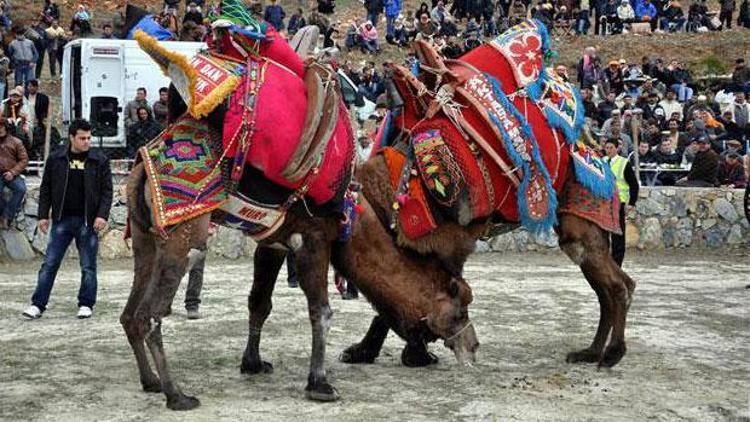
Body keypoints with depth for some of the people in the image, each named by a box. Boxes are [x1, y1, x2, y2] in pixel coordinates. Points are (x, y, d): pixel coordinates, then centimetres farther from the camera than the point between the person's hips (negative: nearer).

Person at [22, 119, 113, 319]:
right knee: (50, 264, 1)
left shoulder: (99, 160, 1)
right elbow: (45, 189, 9)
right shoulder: (55, 159, 4)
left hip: (87, 221, -1)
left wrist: (102, 215, -10)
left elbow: (107, 190, 1)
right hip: (62, 220, 1)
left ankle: (86, 305, 16)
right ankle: (38, 304, 5)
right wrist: (43, 215, 4)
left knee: (88, 267, 5)